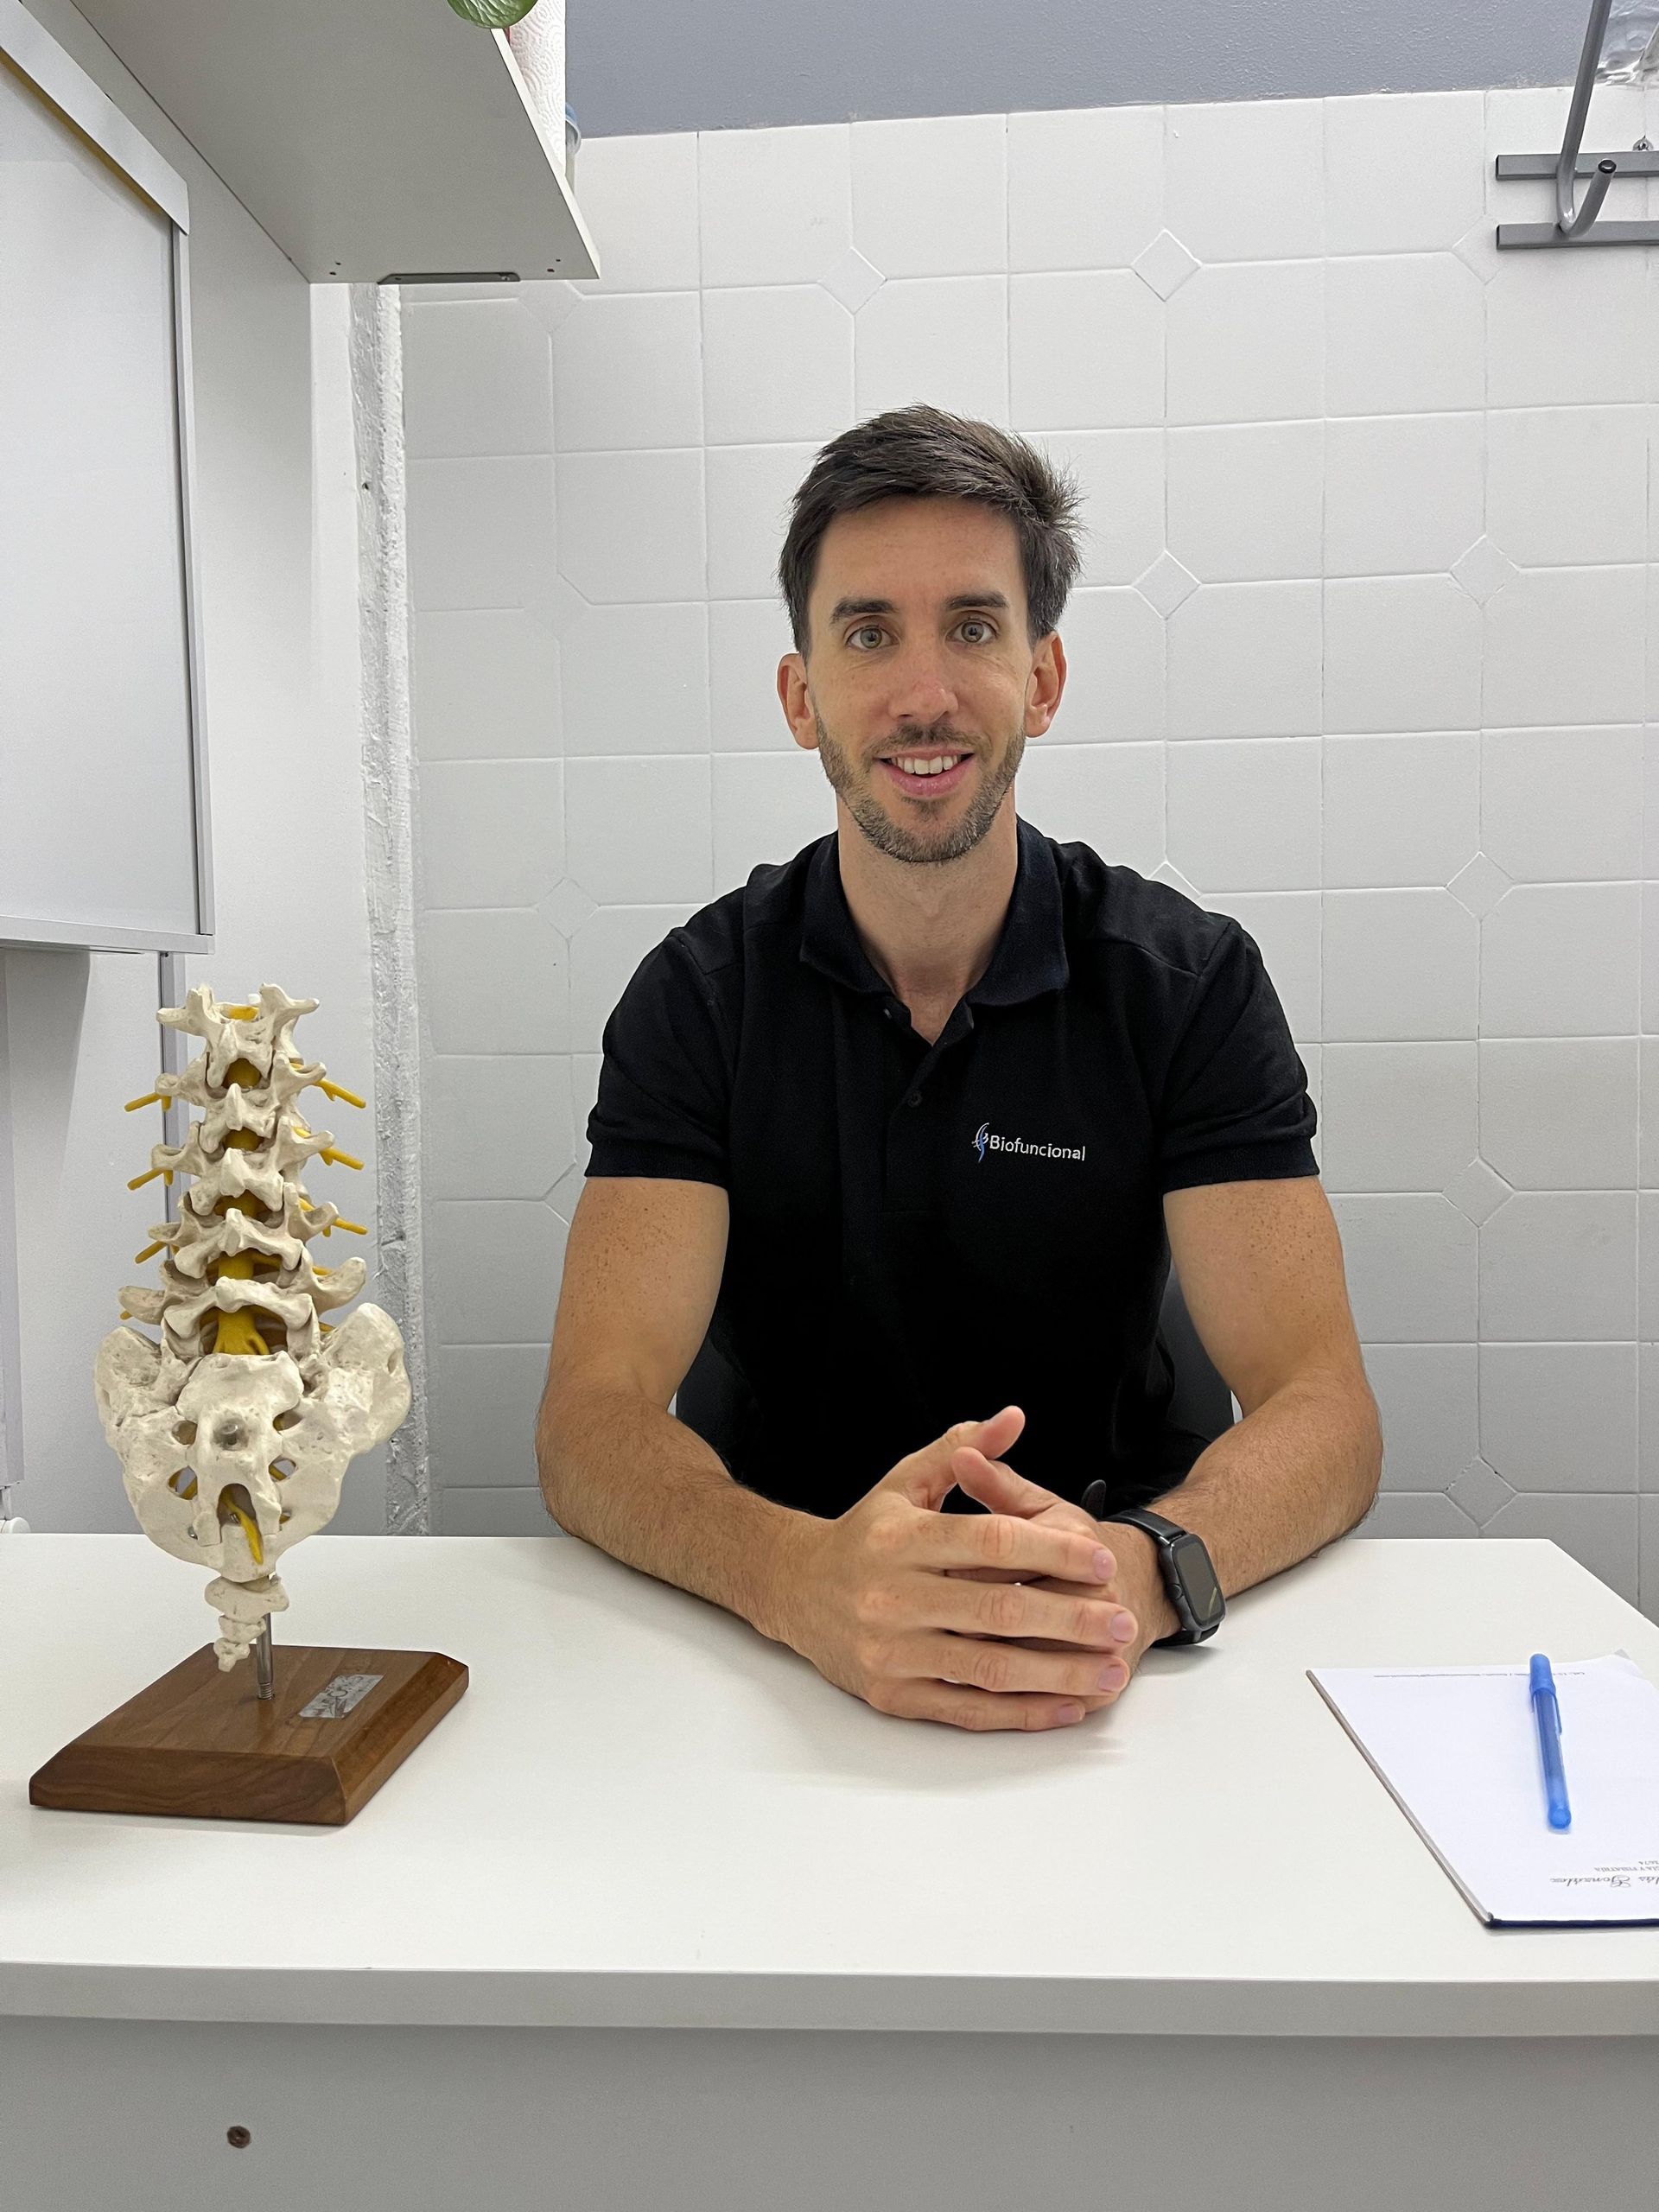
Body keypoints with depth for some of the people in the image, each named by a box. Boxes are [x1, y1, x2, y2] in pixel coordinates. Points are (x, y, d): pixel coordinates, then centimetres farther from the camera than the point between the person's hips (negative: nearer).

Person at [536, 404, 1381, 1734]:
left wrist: (1142, 1570, -33)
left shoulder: (1189, 982, -5)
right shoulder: (700, 994, -5)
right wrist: (806, 1577, -34)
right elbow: (594, 1418, -14)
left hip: (1102, 1679, 1)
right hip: (789, 1644, 0)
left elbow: (1325, 1410, -11)